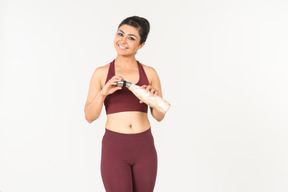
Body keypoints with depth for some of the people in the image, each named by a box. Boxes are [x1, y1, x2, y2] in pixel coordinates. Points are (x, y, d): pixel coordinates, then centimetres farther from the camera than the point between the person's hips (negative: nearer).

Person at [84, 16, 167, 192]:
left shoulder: (149, 73, 3)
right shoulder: (101, 73, 0)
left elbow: (159, 116, 4)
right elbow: (90, 116, -3)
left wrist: (155, 96, -16)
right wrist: (103, 92, -20)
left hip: (144, 147, 2)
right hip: (114, 149, -2)